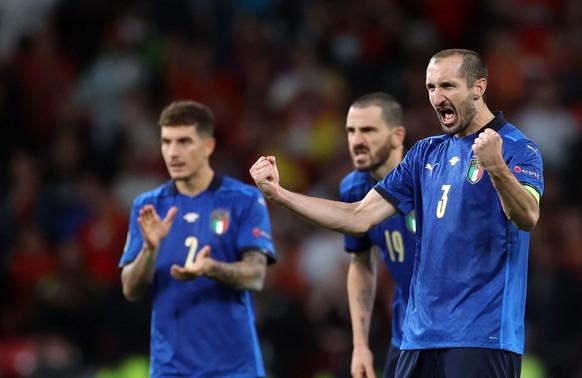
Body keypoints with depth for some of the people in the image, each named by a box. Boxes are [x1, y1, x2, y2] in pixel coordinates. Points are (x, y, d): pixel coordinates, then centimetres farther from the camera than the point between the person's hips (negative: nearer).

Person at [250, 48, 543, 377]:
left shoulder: (518, 149, -6)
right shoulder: (425, 153, 15)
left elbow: (527, 218, -24)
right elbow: (359, 218, 12)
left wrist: (496, 168, -43)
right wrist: (279, 194, 4)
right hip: (422, 335, 6)